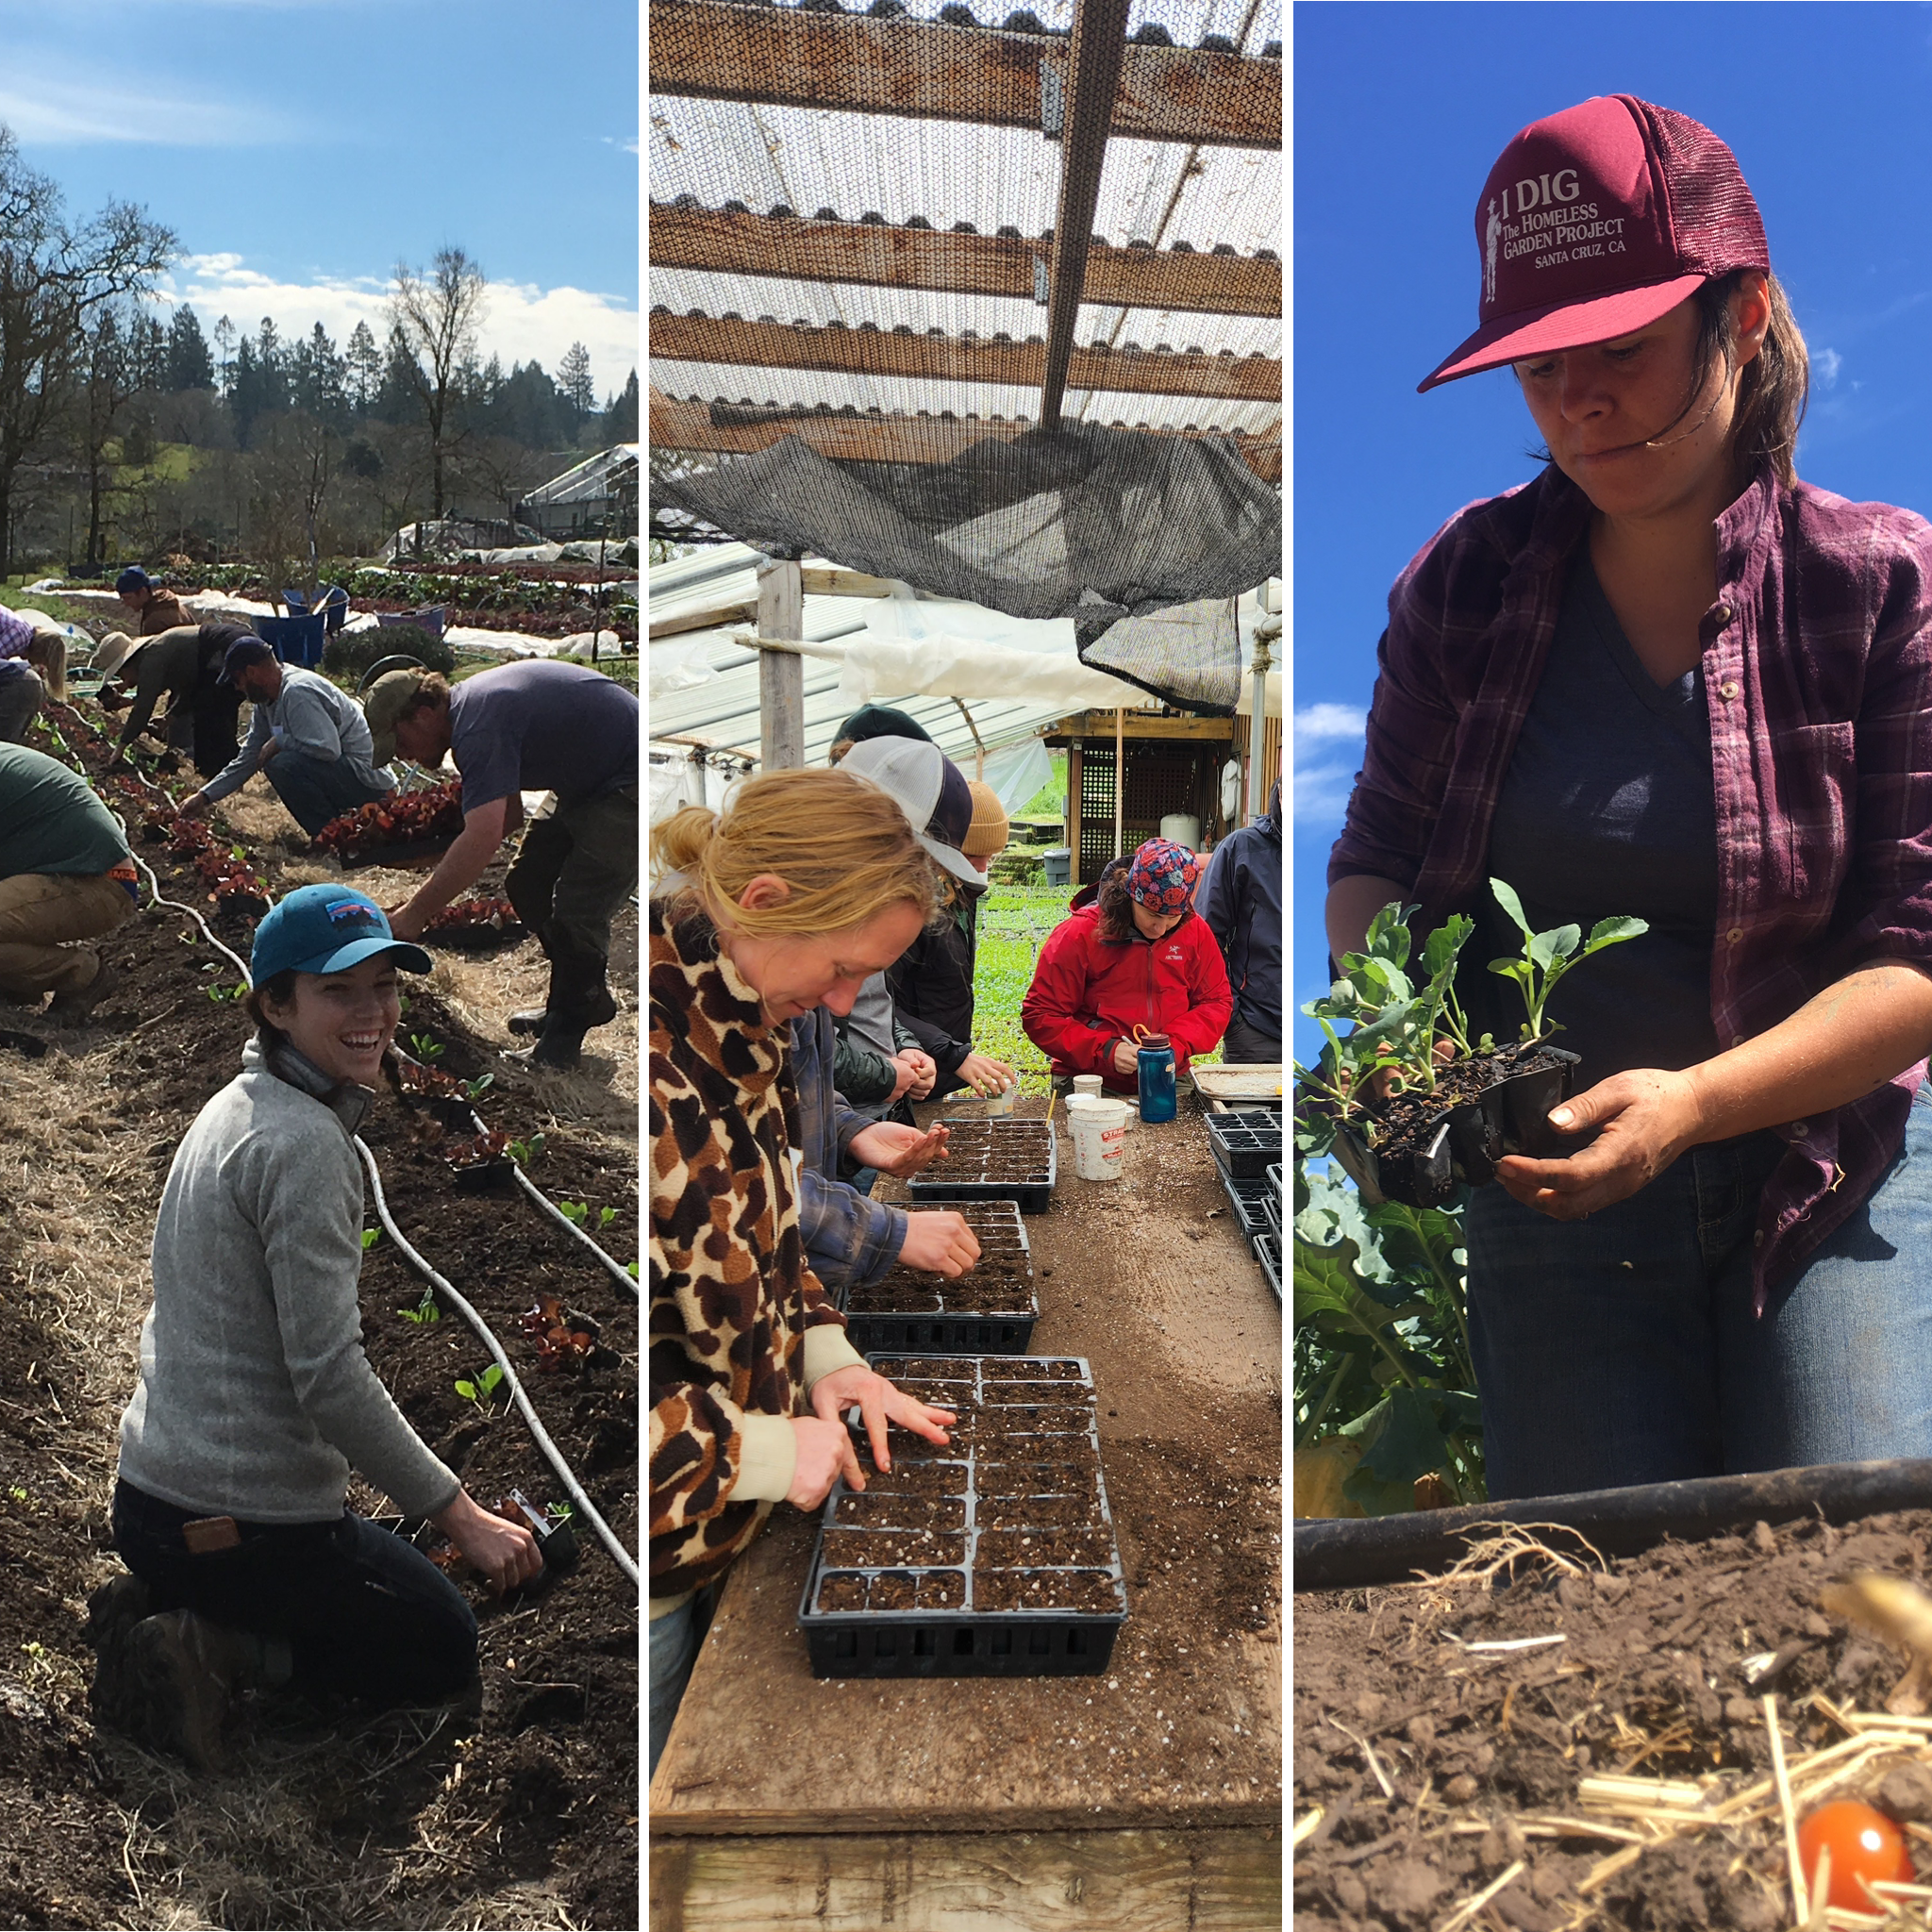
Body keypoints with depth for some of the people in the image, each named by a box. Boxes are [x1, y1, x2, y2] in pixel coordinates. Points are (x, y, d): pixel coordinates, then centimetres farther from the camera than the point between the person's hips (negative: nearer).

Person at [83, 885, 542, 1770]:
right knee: (445, 1648, 13)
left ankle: (161, 1608, 13)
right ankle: (220, 1652, -2)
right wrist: (461, 1514, -18)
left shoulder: (236, 1106, 7)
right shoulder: (303, 1140, -23)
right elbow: (329, 1375, -26)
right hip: (245, 1519, -9)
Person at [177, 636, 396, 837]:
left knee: (282, 764, -25)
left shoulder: (297, 692, -19)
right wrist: (204, 796, 16)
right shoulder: (266, 701, 12)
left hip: (368, 777, -10)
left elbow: (328, 748, -29)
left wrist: (278, 742, -15)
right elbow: (248, 758, 18)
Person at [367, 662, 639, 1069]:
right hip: (589, 784, 11)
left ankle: (569, 1025, 7)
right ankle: (585, 999, 25)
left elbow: (482, 839, -34)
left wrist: (416, 913, -25)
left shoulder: (481, 726, -25)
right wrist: (442, 879, 4)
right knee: (526, 885, 10)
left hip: (629, 788, -11)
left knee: (577, 908, -15)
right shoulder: (471, 704, 8)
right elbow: (508, 814, 13)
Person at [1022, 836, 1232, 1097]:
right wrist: (1105, 1051, -17)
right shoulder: (1077, 936, -7)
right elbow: (1040, 1016, -5)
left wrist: (1177, 1045, -7)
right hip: (1089, 1083, -2)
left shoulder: (1195, 931, 4)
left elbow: (1217, 1002, 12)